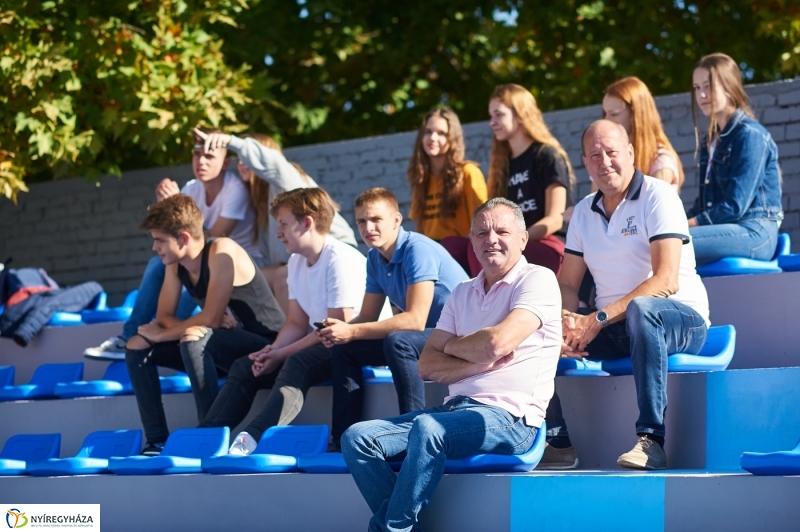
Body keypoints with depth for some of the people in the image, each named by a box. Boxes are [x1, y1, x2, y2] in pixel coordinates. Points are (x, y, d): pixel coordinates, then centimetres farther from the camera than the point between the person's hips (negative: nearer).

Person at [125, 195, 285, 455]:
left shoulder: (221, 252, -21)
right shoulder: (175, 264, 2)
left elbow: (210, 319, -26)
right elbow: (164, 316, 1)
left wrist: (161, 335, -14)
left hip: (263, 345, -8)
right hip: (220, 348, 9)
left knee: (193, 340, -35)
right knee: (137, 346, 0)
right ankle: (157, 440, -4)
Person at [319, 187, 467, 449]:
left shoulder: (417, 249, -22)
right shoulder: (375, 258, 4)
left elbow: (415, 319, -29)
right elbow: (368, 317, 9)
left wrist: (351, 332, -28)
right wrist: (339, 331, -15)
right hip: (425, 337, 9)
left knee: (397, 341, -35)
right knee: (345, 349, 5)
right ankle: (343, 439, 5)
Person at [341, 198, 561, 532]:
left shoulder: (538, 280, -2)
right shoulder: (463, 293, 18)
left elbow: (498, 342, -17)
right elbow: (428, 366, 9)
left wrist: (452, 347, 3)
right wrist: (479, 364, -9)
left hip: (509, 418, -7)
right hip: (456, 408, 7)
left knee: (427, 428, -36)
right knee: (357, 438, -10)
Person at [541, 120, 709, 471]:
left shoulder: (657, 197, -10)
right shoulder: (584, 212, 10)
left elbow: (666, 281, -21)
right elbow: (567, 284, 9)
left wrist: (599, 318, -27)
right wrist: (564, 323, -15)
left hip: (680, 320, -6)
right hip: (615, 331, 6)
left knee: (640, 309, -40)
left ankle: (651, 440, -39)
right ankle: (557, 442, -6)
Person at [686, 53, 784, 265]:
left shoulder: (750, 135, -7)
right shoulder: (710, 139, 19)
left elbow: (734, 207, -14)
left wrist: (685, 225, -14)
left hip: (755, 234, -8)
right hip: (727, 229, 8)